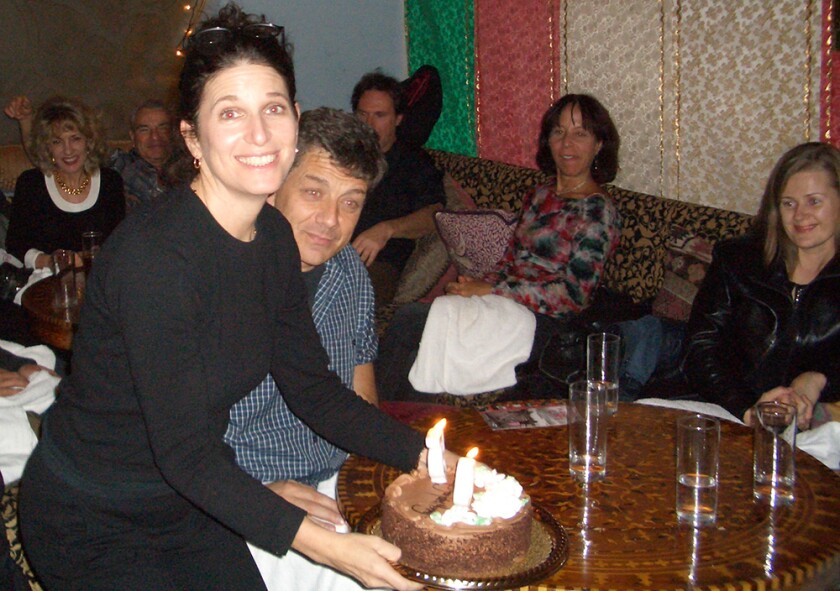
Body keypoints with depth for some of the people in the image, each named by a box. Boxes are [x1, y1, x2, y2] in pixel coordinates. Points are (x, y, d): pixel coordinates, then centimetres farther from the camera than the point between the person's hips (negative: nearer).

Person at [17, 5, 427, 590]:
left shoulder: (273, 236, -4)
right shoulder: (154, 252, -29)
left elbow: (312, 385, -1)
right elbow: (184, 450, -28)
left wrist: (423, 453, -11)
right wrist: (319, 543, -33)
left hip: (190, 502, 7)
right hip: (91, 524, -6)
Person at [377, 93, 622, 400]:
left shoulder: (598, 211, -5)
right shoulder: (538, 196, 18)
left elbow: (574, 295, -14)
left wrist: (491, 290, -16)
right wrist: (475, 286, -4)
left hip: (542, 324, -7)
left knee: (410, 320, -23)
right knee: (408, 317, -20)